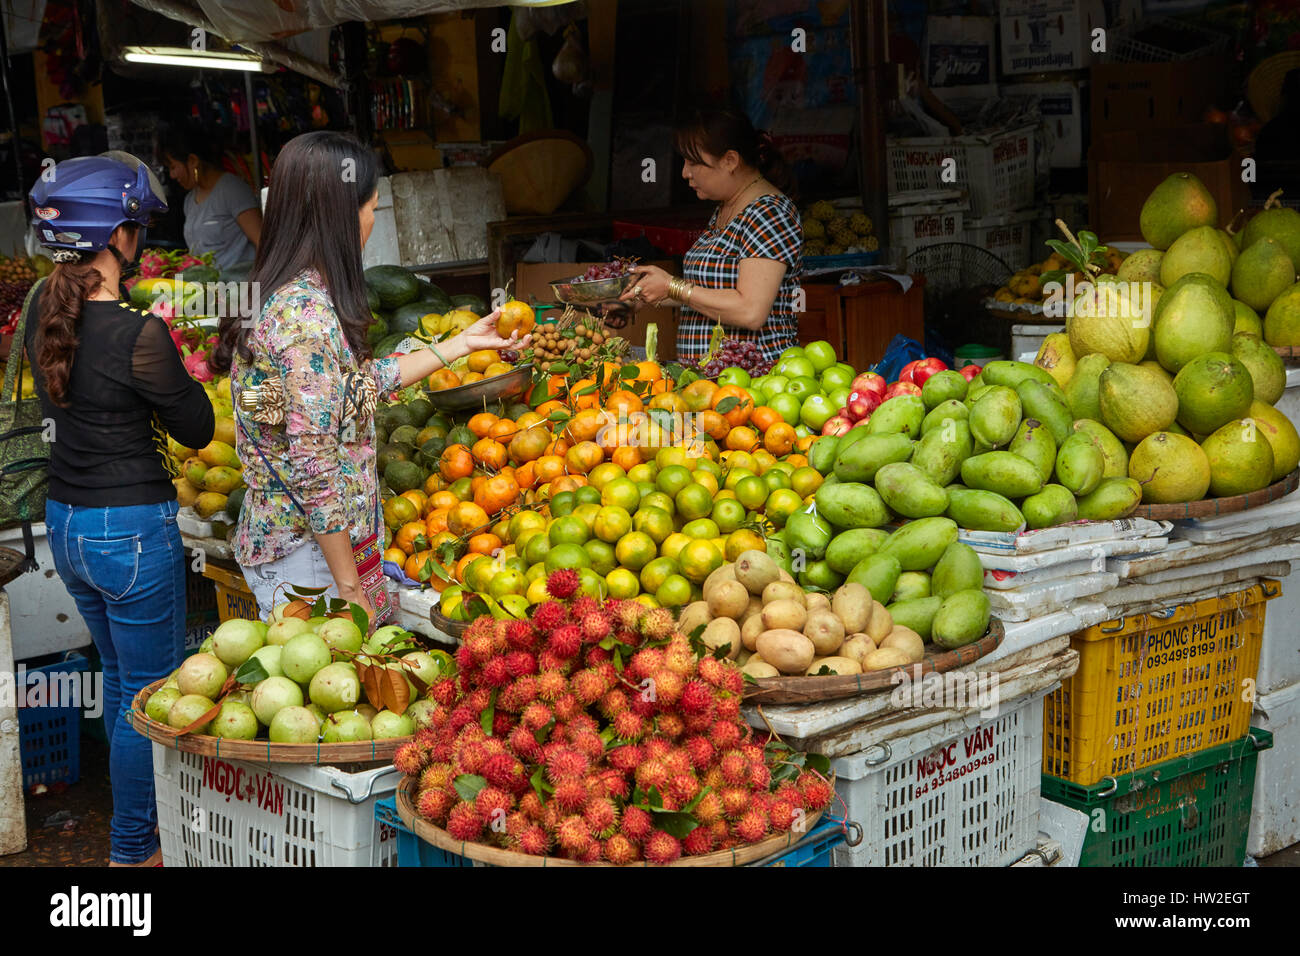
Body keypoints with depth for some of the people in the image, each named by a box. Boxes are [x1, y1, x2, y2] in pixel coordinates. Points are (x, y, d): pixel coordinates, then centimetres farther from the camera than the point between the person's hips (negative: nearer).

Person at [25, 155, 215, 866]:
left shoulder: (42, 313, -1)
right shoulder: (137, 333, -23)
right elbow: (197, 428, -12)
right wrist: (175, 362, 0)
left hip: (65, 522, 8)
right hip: (132, 531, -8)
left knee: (120, 680, 24)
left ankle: (138, 822, 39)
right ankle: (132, 852, 20)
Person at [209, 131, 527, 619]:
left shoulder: (288, 295, 7)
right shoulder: (307, 314, -23)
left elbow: (365, 379, 20)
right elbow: (314, 468, -24)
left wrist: (464, 342, 27)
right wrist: (350, 588, -19)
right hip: (305, 551, -10)